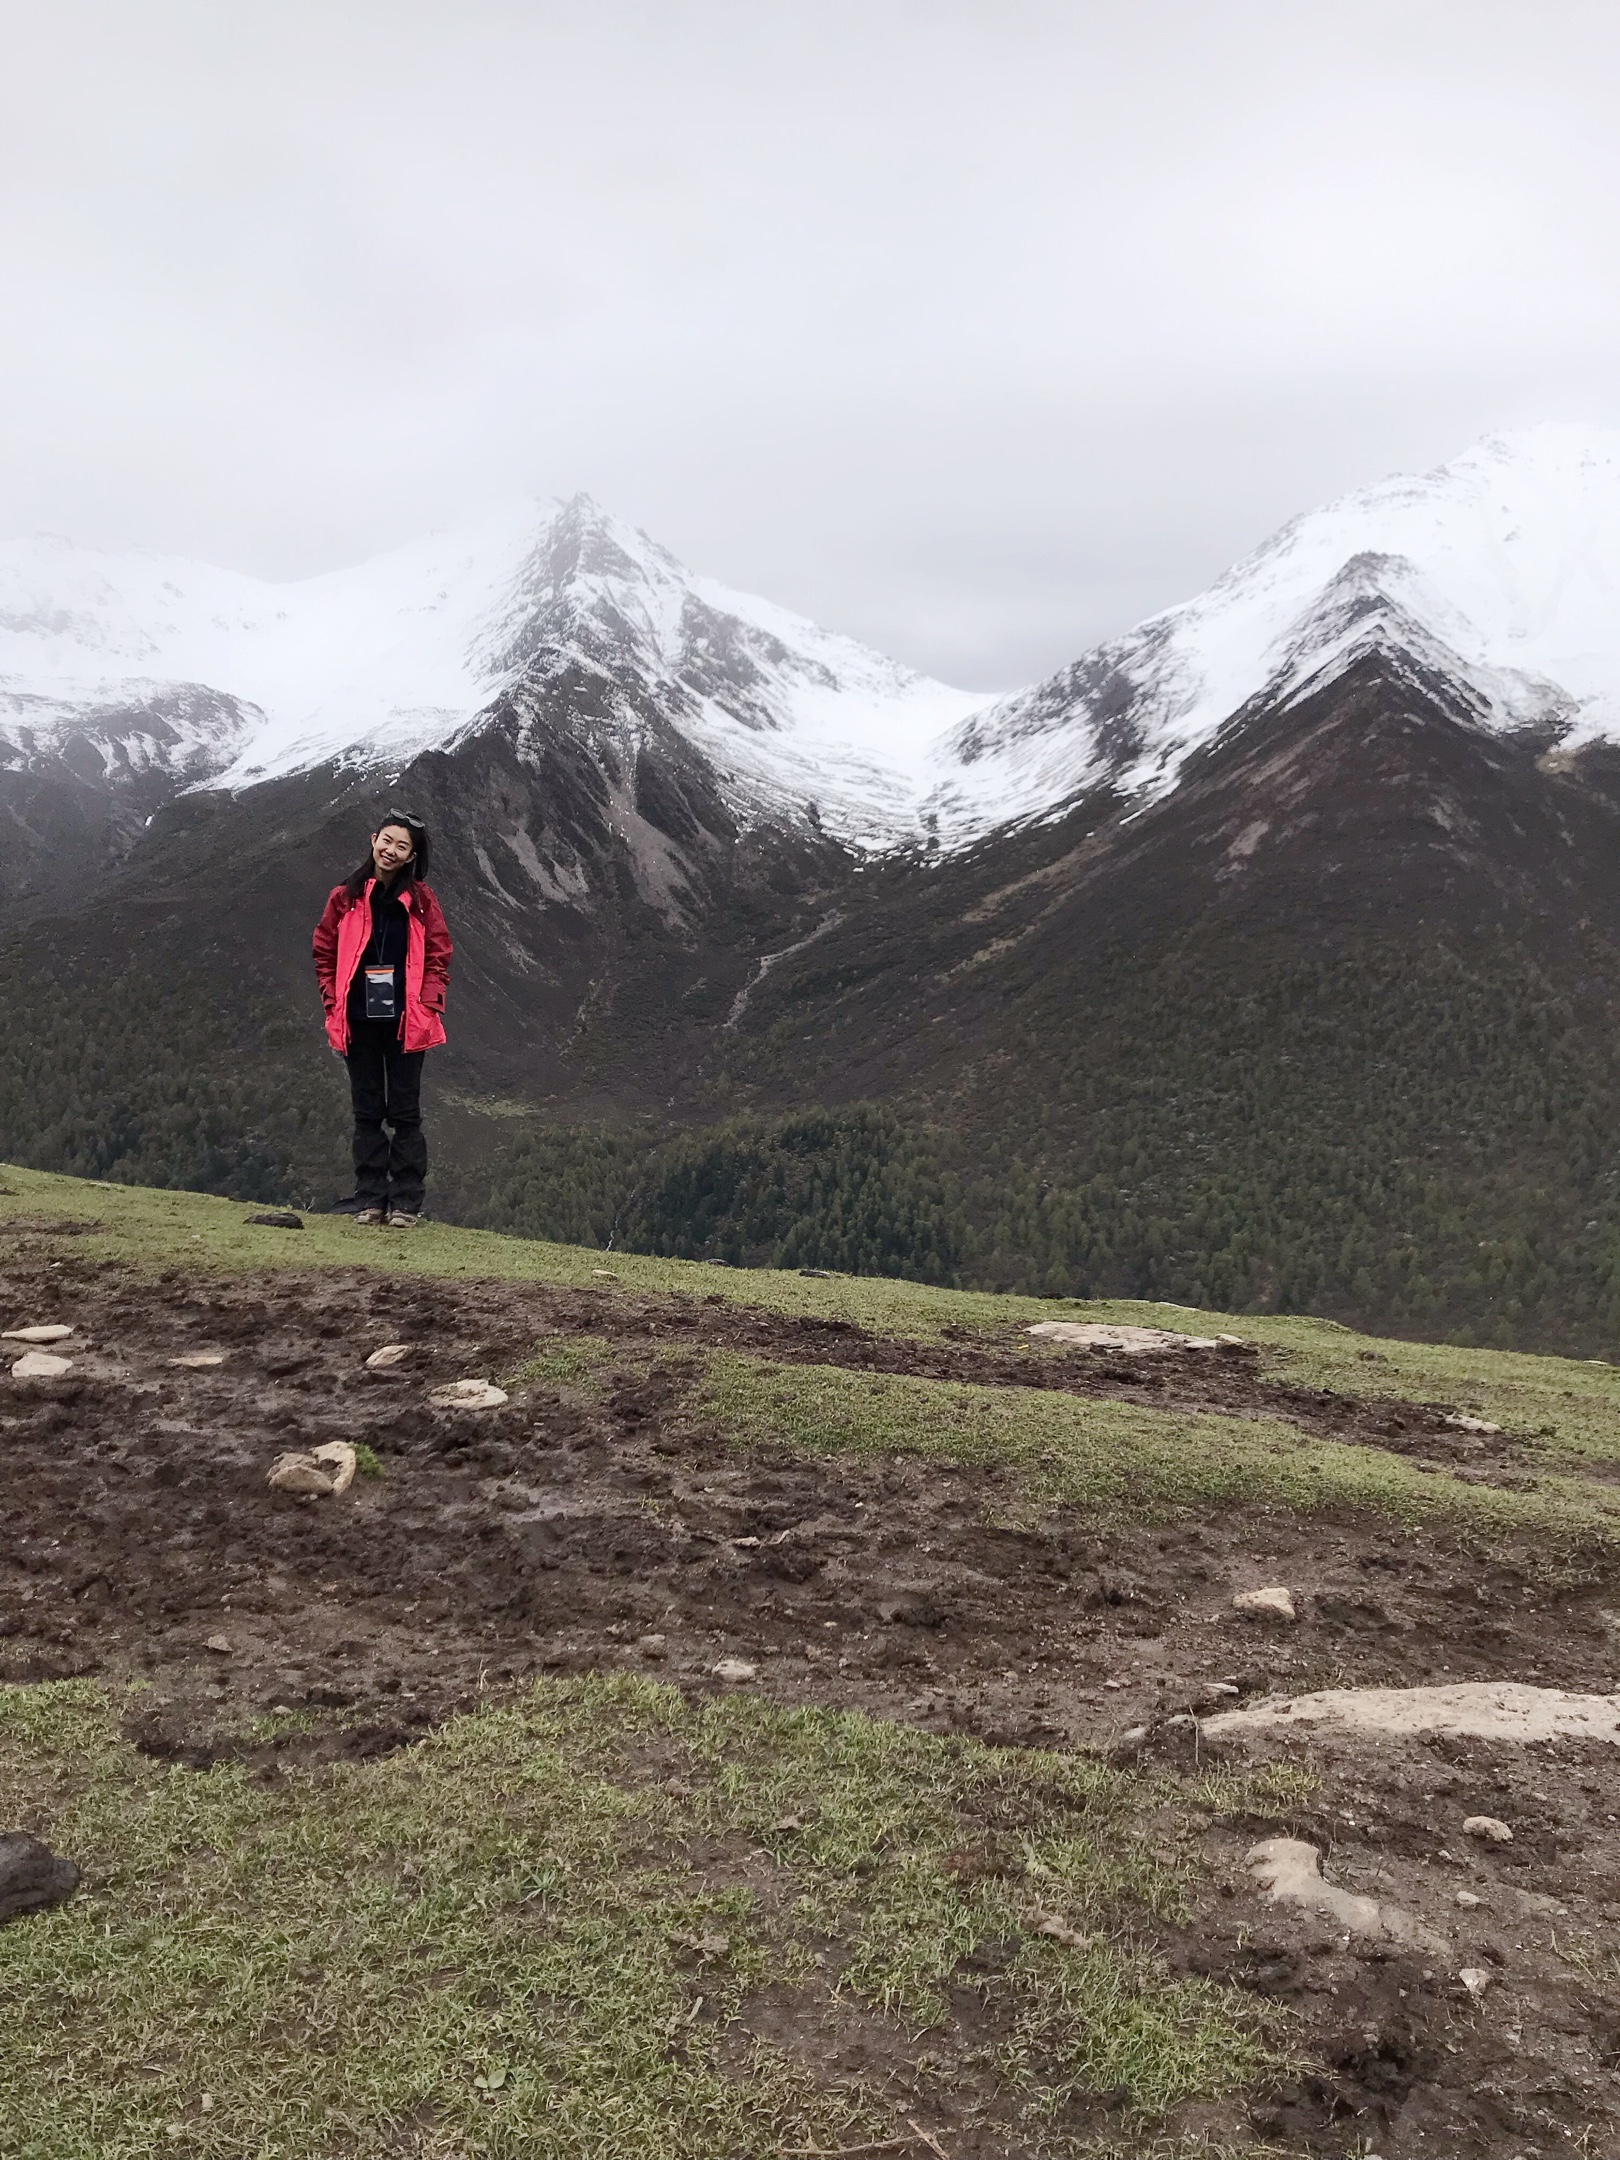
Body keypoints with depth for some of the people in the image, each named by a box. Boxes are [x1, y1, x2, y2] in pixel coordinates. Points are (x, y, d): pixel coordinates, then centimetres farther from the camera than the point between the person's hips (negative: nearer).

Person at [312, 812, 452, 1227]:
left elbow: (438, 957, 3)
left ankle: (405, 1203, 7)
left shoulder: (420, 899, 2)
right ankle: (371, 1200, 14)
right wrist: (333, 1004, 0)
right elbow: (325, 954, 9)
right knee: (367, 1112, 8)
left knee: (405, 1112, 3)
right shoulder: (346, 897, 5)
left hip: (405, 1022, -2)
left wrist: (428, 1006, -7)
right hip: (359, 1022, 2)